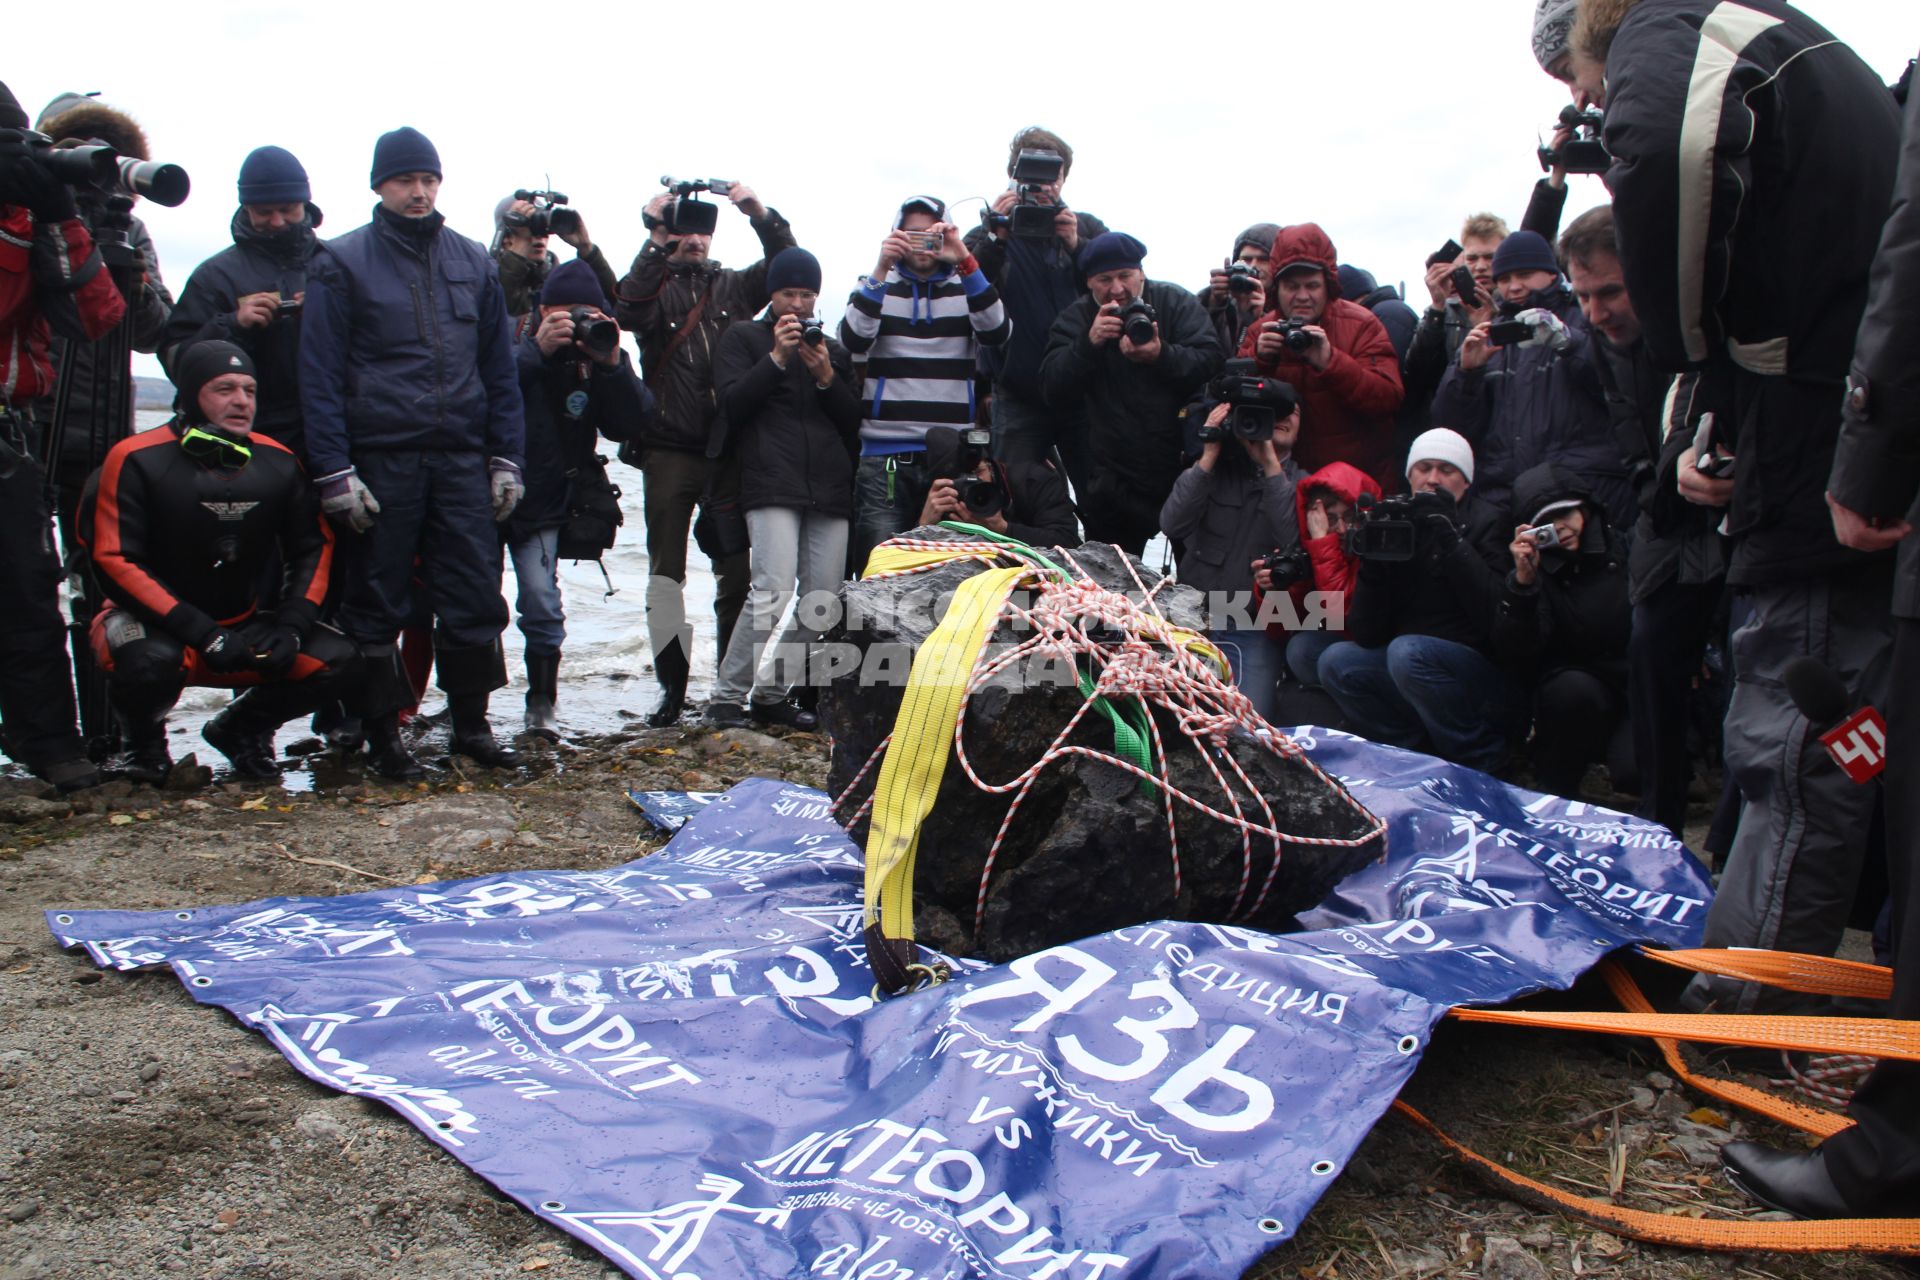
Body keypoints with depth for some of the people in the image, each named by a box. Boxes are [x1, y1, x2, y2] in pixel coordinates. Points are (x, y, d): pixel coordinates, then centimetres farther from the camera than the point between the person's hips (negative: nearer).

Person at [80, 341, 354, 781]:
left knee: (336, 659, -16)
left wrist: (292, 625, -11)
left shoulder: (278, 463, -2)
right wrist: (202, 634, -26)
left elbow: (314, 546, 5)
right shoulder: (138, 460, -14)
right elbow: (114, 561, -18)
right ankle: (144, 738, 1)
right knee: (151, 660, -38)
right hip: (156, 624, -4)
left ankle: (241, 727, 13)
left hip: (248, 627, 4)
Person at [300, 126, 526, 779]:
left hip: (462, 456, 3)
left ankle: (471, 722, 15)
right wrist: (335, 471, -10)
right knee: (378, 601, 4)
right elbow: (320, 375, -2)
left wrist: (505, 457, 7)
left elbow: (499, 368, 14)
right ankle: (382, 732, 15)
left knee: (476, 595, 2)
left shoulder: (472, 261, 13)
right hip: (381, 458, -3)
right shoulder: (342, 262, 2)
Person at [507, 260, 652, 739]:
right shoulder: (516, 348, -9)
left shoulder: (597, 362, 0)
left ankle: (542, 707, 6)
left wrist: (613, 365, -23)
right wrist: (536, 350, -32)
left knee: (542, 605, -8)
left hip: (544, 505, 1)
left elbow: (630, 424, -11)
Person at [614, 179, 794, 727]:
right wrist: (656, 243, -17)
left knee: (736, 572, 1)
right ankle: (673, 686, 6)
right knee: (666, 572, -1)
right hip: (670, 449, -1)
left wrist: (761, 216, -13)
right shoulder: (654, 285, 10)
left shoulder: (734, 285, 17)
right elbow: (628, 312, -12)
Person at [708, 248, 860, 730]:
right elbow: (732, 405, -1)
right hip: (772, 485, -4)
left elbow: (854, 421, 16)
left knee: (822, 605, -3)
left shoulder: (834, 348, 25)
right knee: (774, 595, -20)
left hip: (830, 488, 5)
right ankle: (728, 695, -6)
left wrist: (826, 377, 0)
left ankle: (772, 695, 11)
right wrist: (778, 357, -7)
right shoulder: (742, 339, 14)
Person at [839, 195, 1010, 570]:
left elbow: (996, 332, -7)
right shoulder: (877, 287, 14)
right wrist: (882, 268, -14)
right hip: (884, 458, -1)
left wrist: (965, 261, -16)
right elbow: (853, 340, -6)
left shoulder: (967, 288, 15)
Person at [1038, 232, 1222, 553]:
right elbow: (1053, 391, -9)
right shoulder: (1076, 319, 2)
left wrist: (1162, 356, -31)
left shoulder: (1176, 303, -1)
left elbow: (1213, 361, -14)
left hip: (1185, 467, -1)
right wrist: (1089, 343, -24)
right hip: (1114, 483, 1)